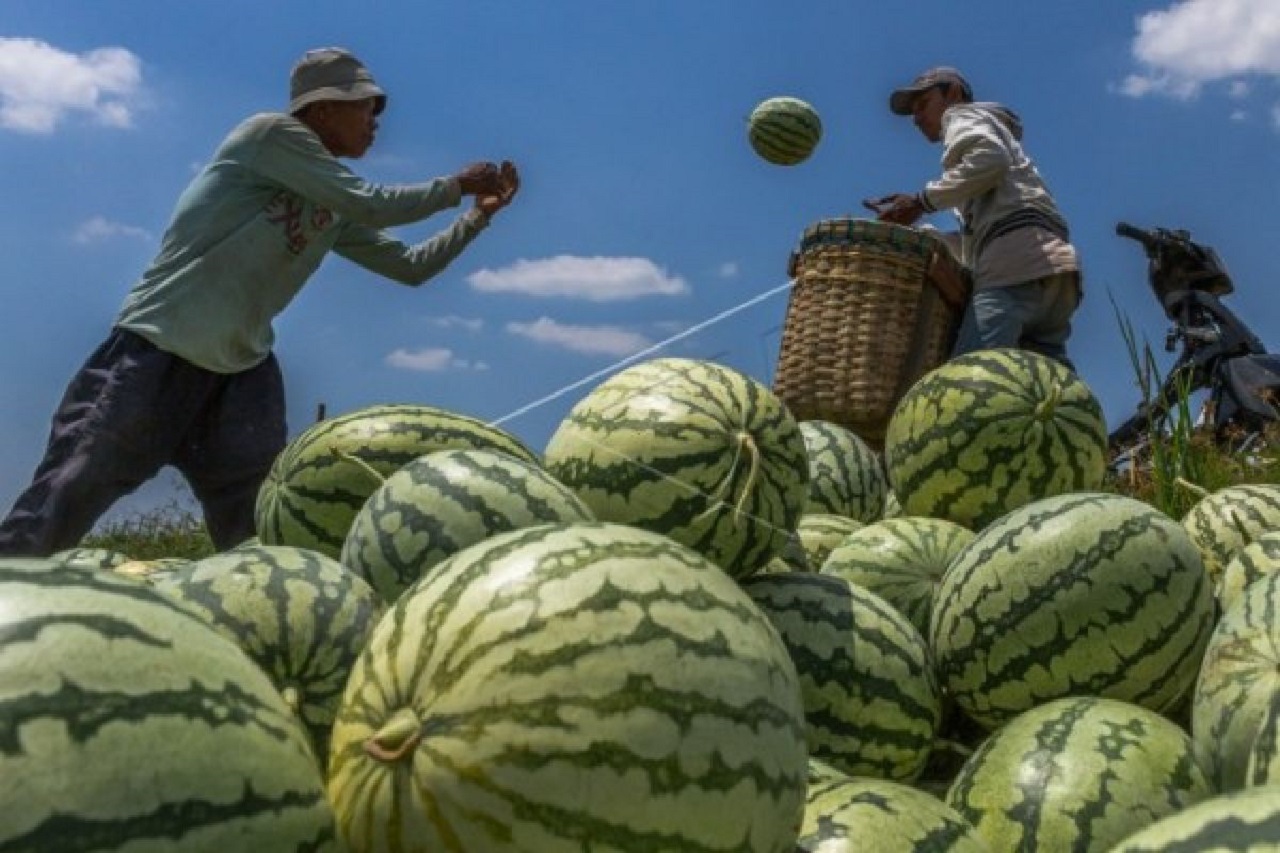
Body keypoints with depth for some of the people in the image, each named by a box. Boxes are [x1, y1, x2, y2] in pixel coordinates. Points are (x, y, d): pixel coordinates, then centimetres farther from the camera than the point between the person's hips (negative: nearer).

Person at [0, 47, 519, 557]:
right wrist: (455, 187, -1)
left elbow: (411, 266, 18)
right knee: (48, 522, -7)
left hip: (243, 370, 7)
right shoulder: (270, 133, -6)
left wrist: (479, 214, 11)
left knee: (261, 532, 0)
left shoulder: (336, 213, 15)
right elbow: (372, 204, -13)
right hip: (157, 351, -7)